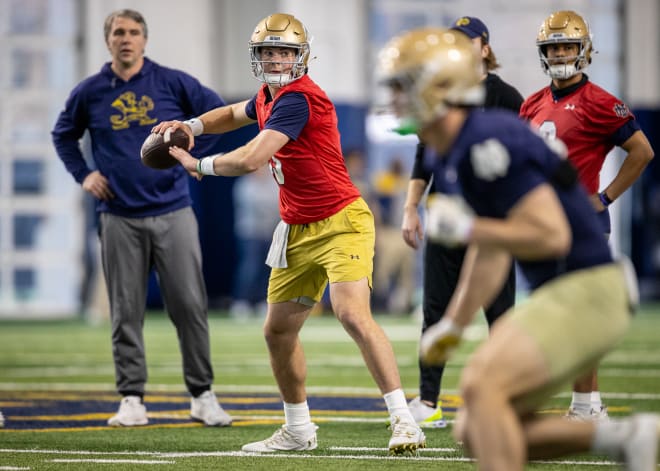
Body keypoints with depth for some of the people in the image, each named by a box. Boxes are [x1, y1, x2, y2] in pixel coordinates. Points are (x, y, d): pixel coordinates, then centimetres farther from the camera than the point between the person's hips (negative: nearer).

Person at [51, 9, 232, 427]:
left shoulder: (172, 83, 1)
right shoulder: (90, 92, 6)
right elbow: (64, 135, 20)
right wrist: (83, 174, 6)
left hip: (173, 213, -1)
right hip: (119, 217, 1)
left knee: (190, 306, -3)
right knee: (126, 313, 2)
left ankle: (203, 396, 5)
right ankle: (132, 400, 7)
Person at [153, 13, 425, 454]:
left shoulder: (299, 98, -20)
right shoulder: (269, 96, 10)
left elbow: (251, 159, -24)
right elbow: (234, 114, 34)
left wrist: (198, 165, -7)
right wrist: (193, 126, 14)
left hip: (340, 223, -10)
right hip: (298, 231, 10)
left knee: (353, 315, -25)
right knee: (278, 331, 12)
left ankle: (404, 422, -24)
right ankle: (299, 431, 27)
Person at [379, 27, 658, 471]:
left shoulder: (488, 145, -20)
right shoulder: (447, 161, 11)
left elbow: (551, 235, -24)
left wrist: (463, 229, -18)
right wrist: (454, 325, 27)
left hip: (585, 293, -10)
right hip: (558, 295, 10)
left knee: (481, 383, -23)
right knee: (475, 432, 6)